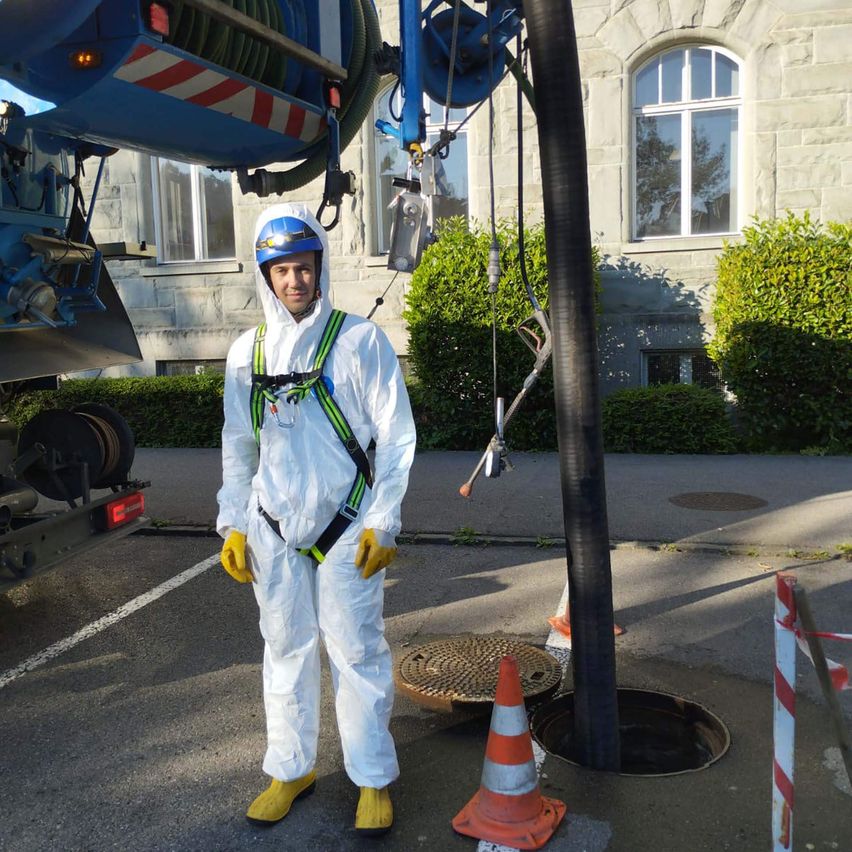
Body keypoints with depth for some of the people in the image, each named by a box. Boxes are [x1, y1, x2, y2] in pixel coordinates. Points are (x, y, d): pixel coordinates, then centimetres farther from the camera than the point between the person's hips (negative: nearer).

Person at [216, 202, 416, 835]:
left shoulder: (360, 339, -4)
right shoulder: (247, 352, 7)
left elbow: (397, 434, -4)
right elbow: (238, 445, 14)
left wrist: (382, 522, -8)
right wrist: (232, 524, 9)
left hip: (345, 528, -3)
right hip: (273, 528, 4)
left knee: (357, 652, 3)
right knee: (286, 649, 14)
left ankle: (374, 779, 19)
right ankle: (291, 768, 31)